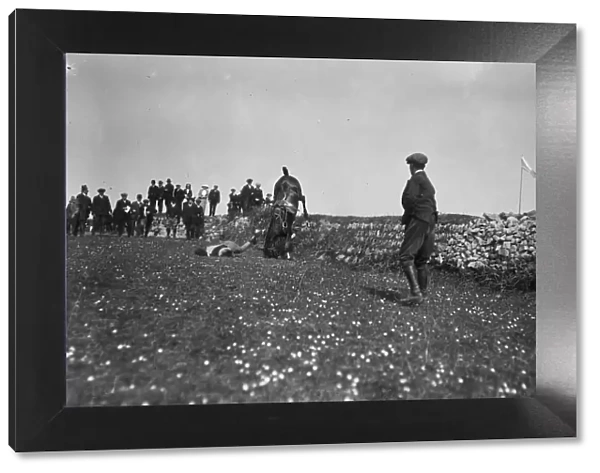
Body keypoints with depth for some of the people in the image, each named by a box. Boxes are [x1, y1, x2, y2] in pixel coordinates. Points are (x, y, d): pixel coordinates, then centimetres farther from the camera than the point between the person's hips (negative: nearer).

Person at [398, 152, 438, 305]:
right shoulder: (428, 183, 23)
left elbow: (410, 200, -18)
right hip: (430, 224, 9)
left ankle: (415, 292, -23)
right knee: (421, 260, 12)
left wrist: (406, 218, -3)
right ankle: (422, 293, 13)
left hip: (418, 221, -9)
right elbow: (433, 205, 17)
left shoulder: (416, 179, -5)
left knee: (406, 256, -13)